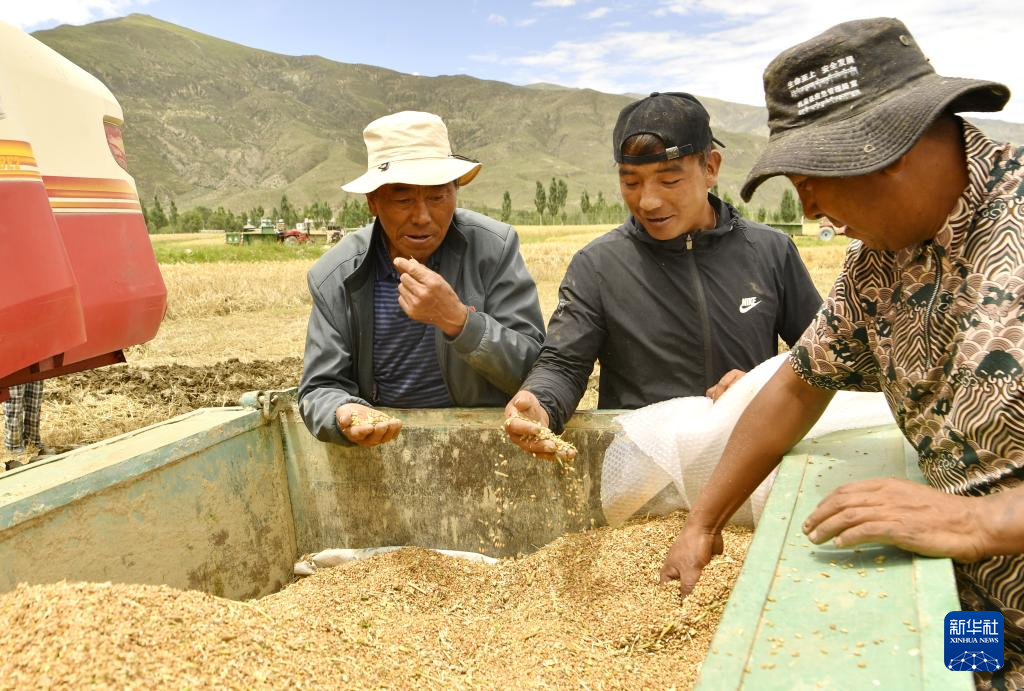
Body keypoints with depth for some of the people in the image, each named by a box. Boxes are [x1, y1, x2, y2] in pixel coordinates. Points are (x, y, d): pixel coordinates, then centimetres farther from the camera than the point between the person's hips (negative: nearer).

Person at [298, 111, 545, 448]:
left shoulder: (495, 248, -9)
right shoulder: (333, 278, -4)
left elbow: (535, 370, -11)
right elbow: (320, 388, -1)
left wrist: (458, 320, -27)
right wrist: (344, 416, -24)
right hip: (380, 445, 2)